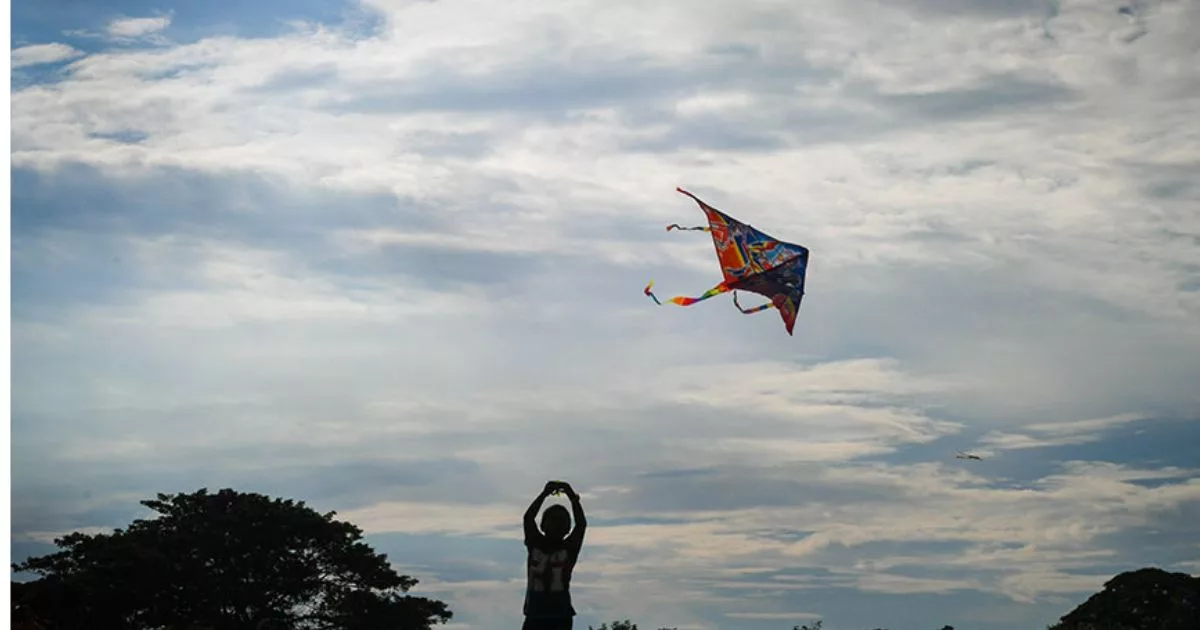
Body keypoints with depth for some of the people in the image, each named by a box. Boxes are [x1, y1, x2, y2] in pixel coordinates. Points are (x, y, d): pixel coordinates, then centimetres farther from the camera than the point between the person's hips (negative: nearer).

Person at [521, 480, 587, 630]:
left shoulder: (569, 548, 2)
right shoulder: (535, 544, 5)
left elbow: (582, 524, -10)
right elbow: (528, 518, -7)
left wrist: (573, 498, -15)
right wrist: (544, 494, -14)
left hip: (561, 616, -1)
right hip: (535, 614, 1)